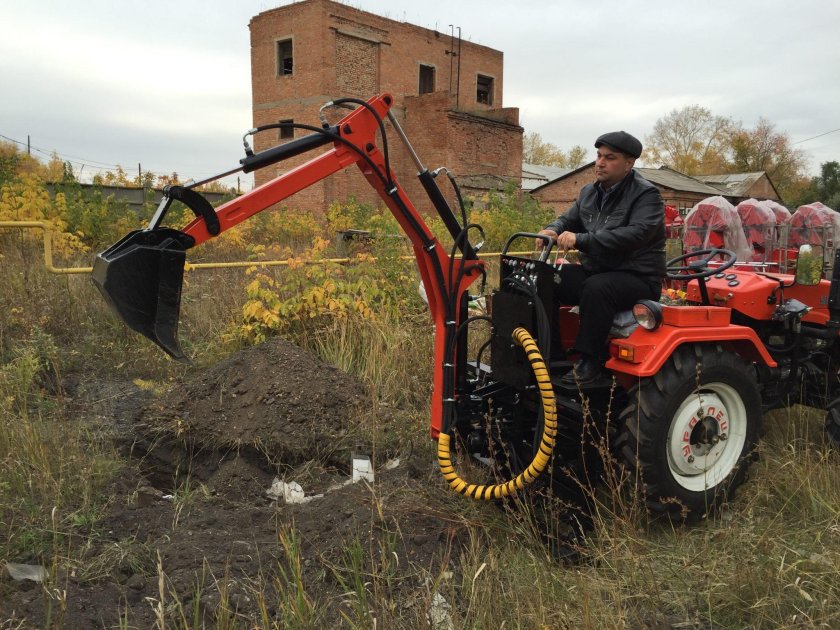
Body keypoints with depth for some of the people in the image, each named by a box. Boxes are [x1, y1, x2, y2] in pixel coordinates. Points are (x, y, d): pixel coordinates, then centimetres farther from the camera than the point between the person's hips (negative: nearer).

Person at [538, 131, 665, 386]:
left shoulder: (646, 195, -10)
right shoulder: (589, 192, 13)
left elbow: (636, 234, -26)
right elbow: (568, 219, 18)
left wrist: (582, 240, -34)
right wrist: (553, 229, -10)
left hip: (637, 278, -7)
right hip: (595, 271, 7)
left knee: (597, 287, -37)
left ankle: (590, 367, -29)